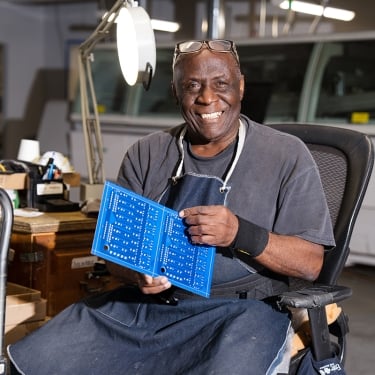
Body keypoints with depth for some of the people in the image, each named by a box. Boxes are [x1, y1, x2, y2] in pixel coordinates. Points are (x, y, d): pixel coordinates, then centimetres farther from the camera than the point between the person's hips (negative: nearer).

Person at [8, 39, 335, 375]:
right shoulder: (145, 155, 11)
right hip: (144, 302, 3)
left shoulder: (287, 155, 0)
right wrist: (136, 272, -14)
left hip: (240, 309, -3)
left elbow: (311, 263, -4)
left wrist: (241, 234, -21)